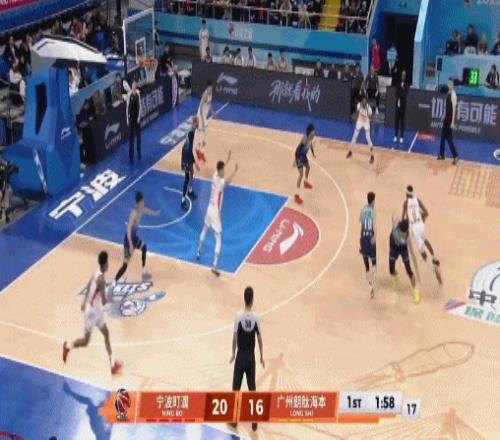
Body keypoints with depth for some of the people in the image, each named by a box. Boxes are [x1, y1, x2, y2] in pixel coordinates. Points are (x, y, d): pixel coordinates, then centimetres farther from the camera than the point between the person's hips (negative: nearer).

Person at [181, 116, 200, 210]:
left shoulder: (192, 131, 5)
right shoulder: (191, 133, -26)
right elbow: (190, 149, -28)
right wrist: (195, 163, -28)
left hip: (188, 154, 10)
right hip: (186, 155, -10)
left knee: (191, 173, 25)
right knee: (187, 178, -8)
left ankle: (190, 192, 45)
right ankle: (183, 201, -7)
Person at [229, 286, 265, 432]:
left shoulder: (238, 316, -14)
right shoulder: (256, 318, -9)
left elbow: (235, 338, -7)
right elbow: (260, 339, -2)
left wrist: (233, 354, 7)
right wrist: (262, 357, 10)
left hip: (240, 355, -1)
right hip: (251, 356, 2)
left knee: (236, 387, 10)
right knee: (252, 388, 10)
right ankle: (254, 421, 14)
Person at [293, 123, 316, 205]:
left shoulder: (311, 137, -7)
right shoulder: (305, 138, -33)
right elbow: (297, 149, -32)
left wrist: (313, 153, 28)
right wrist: (295, 160, -32)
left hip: (304, 154, 9)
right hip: (299, 155, -9)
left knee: (308, 167, 31)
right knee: (301, 174, -14)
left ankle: (306, 182, 61)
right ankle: (297, 194, -13)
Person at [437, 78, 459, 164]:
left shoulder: (453, 94, -18)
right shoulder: (448, 93, 9)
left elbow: (454, 108, -21)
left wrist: (453, 122, -23)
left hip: (450, 119, -9)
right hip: (446, 118, 9)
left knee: (449, 138, -8)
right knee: (443, 136, 14)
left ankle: (456, 156, -4)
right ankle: (441, 155, 23)